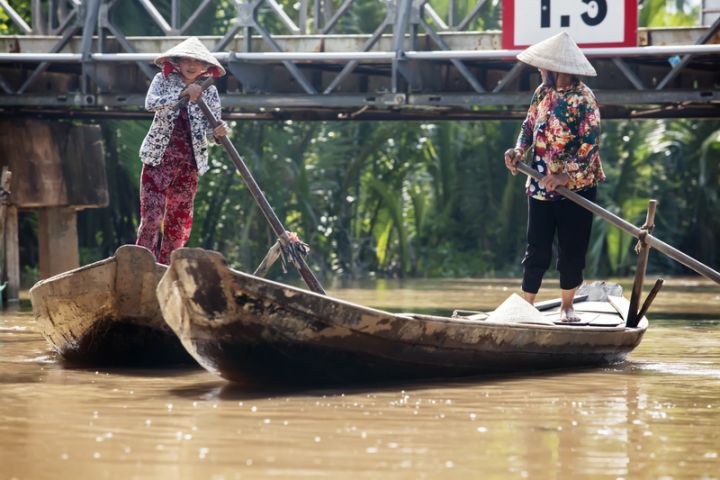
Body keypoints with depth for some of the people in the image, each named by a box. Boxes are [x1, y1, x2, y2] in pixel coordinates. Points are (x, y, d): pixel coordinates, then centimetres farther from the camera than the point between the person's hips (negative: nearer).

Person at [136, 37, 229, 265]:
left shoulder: (209, 92, 4)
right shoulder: (164, 80, 0)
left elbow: (210, 129, 0)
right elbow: (150, 103, -18)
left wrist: (218, 132, -24)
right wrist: (182, 93, -27)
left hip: (189, 163, 3)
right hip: (159, 159, -3)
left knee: (179, 221, 6)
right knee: (151, 216, -12)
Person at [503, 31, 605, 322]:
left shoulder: (583, 99, -16)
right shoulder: (542, 93, 3)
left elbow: (590, 144, -19)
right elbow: (529, 126, 13)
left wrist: (565, 176, -27)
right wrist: (519, 150, -8)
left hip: (576, 187, -4)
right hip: (540, 186, 4)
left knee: (572, 249, 5)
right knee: (537, 250, 4)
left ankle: (567, 306, 19)